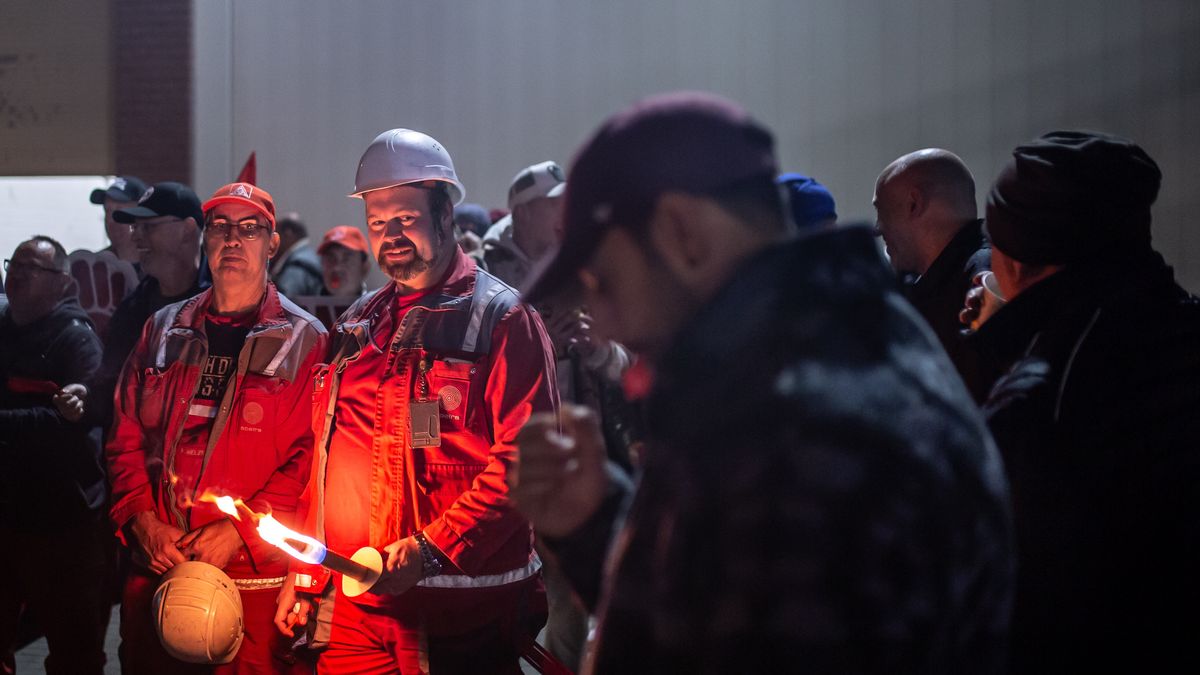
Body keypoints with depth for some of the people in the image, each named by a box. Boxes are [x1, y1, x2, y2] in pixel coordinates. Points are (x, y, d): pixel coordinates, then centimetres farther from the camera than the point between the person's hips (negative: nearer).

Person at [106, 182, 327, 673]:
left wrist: (237, 531, -15)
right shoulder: (163, 332, 13)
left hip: (255, 577, -4)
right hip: (157, 571, 4)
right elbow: (126, 438, 12)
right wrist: (144, 522, -4)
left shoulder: (304, 342, 0)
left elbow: (309, 456, -8)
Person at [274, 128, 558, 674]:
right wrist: (305, 572, 15)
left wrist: (430, 550, -20)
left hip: (461, 607, -5)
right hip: (355, 602, 6)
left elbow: (526, 458, -13)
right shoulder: (357, 327, 17)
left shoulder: (501, 318, -4)